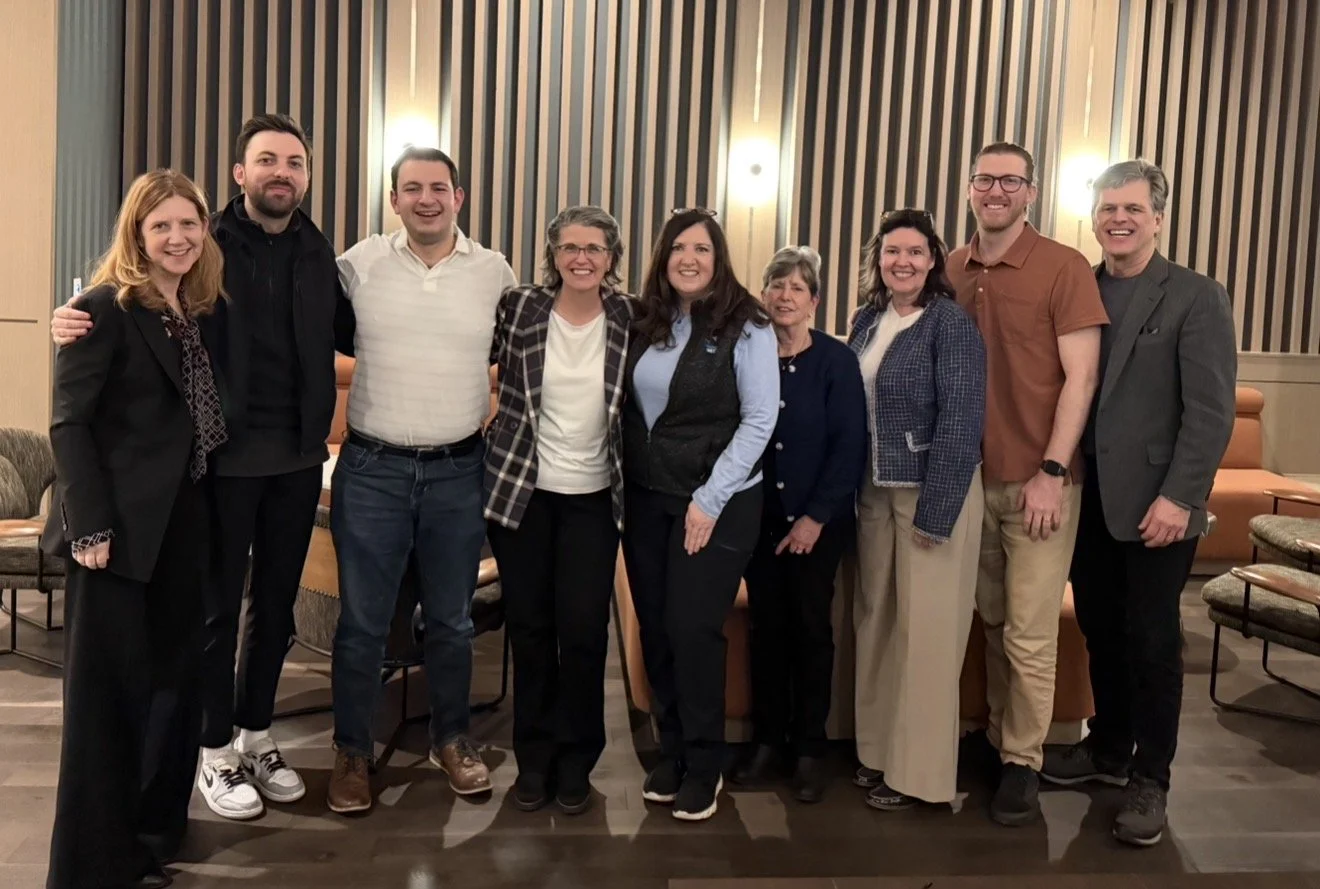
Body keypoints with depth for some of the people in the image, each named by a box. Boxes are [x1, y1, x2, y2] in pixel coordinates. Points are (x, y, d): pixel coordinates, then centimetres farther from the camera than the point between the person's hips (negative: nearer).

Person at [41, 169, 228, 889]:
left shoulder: (201, 311, 11)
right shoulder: (106, 308, -9)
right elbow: (69, 422, -14)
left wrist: (197, 510, 8)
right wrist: (89, 526, -19)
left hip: (181, 524, 7)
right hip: (119, 529, -7)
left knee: (172, 680, 15)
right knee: (107, 691, 1)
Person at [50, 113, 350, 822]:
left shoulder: (318, 255, 7)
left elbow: (355, 334, 13)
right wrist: (74, 321, -25)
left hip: (298, 457, 4)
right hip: (226, 454, -4)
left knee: (277, 603, 14)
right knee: (219, 604, 7)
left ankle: (256, 736, 32)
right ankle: (215, 752, 24)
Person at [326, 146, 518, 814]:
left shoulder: (494, 271, 1)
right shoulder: (360, 263, -2)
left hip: (459, 472, 1)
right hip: (371, 469, -1)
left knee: (451, 620, 14)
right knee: (362, 623, 7)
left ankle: (451, 740, 32)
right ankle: (351, 752, 24)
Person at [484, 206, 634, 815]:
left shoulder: (629, 319, -1)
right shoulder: (519, 308, -4)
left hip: (593, 497, 0)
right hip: (521, 489, 0)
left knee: (584, 630, -1)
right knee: (529, 627, 8)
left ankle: (575, 760, 19)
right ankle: (533, 757, 24)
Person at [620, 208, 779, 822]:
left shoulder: (746, 327, -7)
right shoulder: (645, 323, 7)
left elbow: (760, 420, -10)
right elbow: (629, 410, 11)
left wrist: (709, 500, -14)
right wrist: (625, 484, 1)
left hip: (717, 502, -4)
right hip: (645, 499, 5)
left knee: (692, 630, -5)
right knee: (654, 630, 7)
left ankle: (704, 766, 13)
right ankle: (671, 753, 23)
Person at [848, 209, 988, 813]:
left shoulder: (951, 324, -11)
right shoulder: (866, 321, 8)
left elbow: (961, 422, -16)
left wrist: (935, 512, -18)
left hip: (931, 493, -6)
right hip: (874, 492, 7)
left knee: (925, 629, 0)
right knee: (875, 619, 12)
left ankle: (919, 771, 13)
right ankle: (879, 750, 27)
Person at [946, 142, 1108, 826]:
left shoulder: (1064, 268, -6)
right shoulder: (951, 271, 7)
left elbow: (1080, 377, -9)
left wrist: (1051, 473, -14)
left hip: (1037, 480, -4)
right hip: (971, 478, 4)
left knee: (1029, 633, 1)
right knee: (991, 621, 13)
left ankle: (1023, 763, 16)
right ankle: (997, 737, 27)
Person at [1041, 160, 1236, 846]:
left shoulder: (1197, 298, -5)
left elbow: (1211, 411, -11)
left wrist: (1177, 498, -18)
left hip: (1154, 502, -4)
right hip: (1088, 499, 4)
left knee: (1152, 644, 5)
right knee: (1101, 632, 14)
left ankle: (1149, 781, 19)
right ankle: (1108, 750, 32)